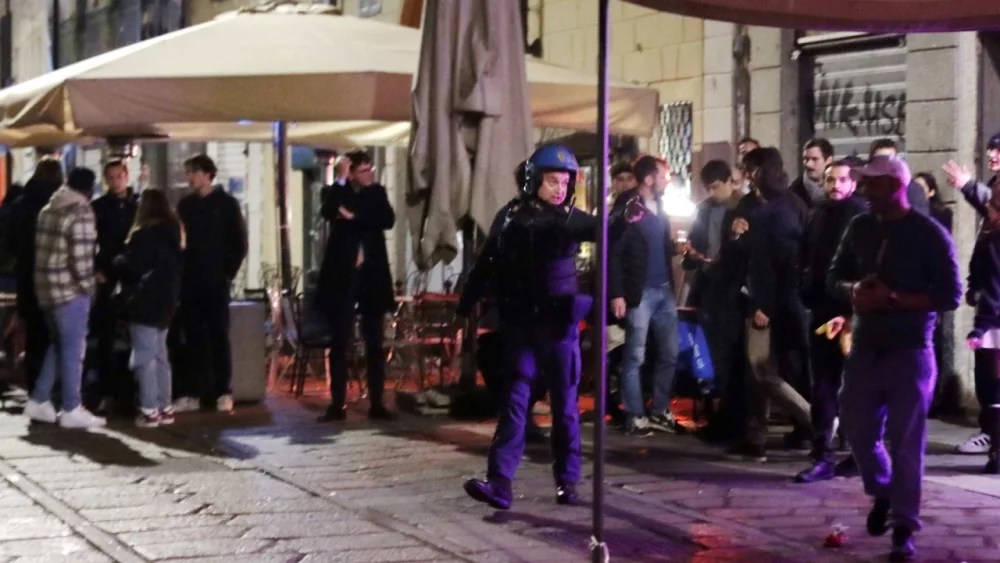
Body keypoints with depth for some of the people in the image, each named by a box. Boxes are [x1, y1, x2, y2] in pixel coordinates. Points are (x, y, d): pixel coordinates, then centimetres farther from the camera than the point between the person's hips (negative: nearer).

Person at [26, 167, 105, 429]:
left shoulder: (48, 209, 11)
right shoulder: (81, 213, -14)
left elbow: (44, 248, 12)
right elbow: (81, 257, -21)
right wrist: (87, 284, -5)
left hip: (46, 287, 8)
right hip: (70, 290, -8)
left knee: (59, 345, 19)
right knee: (73, 348, 0)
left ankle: (39, 401, 19)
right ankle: (71, 410, 5)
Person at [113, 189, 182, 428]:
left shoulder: (144, 235, -15)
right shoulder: (172, 233, 11)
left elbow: (131, 267, -16)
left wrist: (116, 261, 3)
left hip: (145, 303, -9)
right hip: (165, 301, 9)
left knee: (143, 357, -6)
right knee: (159, 355, 15)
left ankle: (149, 410, -9)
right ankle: (165, 408, 16)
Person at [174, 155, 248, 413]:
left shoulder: (226, 203, 2)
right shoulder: (185, 204, 11)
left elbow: (239, 243, 0)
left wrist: (228, 273, -5)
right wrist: (180, 272, 1)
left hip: (216, 282, -3)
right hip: (190, 282, 3)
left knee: (219, 336, -2)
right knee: (193, 337, 3)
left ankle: (223, 392, 1)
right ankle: (191, 393, 6)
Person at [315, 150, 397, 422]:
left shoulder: (377, 193, 9)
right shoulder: (339, 192, 4)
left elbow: (388, 220, -8)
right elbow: (329, 212, -18)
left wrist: (354, 216, -15)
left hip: (371, 276, 1)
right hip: (342, 275, -1)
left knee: (375, 344, 3)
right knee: (340, 343, 0)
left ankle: (376, 403, 8)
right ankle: (337, 404, 4)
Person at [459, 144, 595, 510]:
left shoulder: (570, 217, -1)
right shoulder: (513, 217, 0)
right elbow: (488, 261, 6)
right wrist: (467, 303, 7)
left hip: (560, 324, 0)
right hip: (521, 324, 0)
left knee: (565, 403, 6)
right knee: (515, 399, -2)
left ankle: (567, 482, 14)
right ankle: (499, 482, -7)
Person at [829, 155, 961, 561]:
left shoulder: (930, 234, -9)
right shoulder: (860, 227, 5)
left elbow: (950, 295, -12)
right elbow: (834, 277, 13)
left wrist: (893, 299, -20)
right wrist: (854, 291, -10)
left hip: (909, 352, -5)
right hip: (864, 348, 5)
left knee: (905, 442, -2)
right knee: (858, 430, 10)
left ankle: (904, 528, 6)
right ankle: (882, 493, 37)